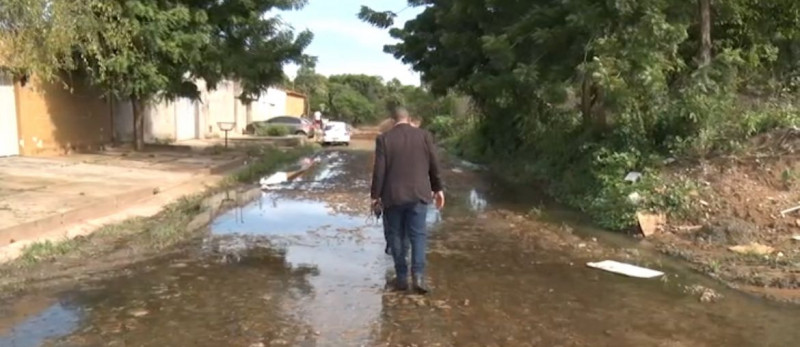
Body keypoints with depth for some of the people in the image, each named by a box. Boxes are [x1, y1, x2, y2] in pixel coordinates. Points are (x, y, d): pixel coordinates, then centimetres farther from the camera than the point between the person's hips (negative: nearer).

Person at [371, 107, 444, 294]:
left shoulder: (384, 139, -3)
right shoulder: (424, 135, 2)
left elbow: (379, 170, -5)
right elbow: (434, 165, 5)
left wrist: (375, 195, 4)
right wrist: (438, 189, 15)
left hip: (393, 195, -1)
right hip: (418, 194, 1)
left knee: (397, 236, 9)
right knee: (418, 235, 6)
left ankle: (402, 277, 12)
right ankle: (418, 275, -5)